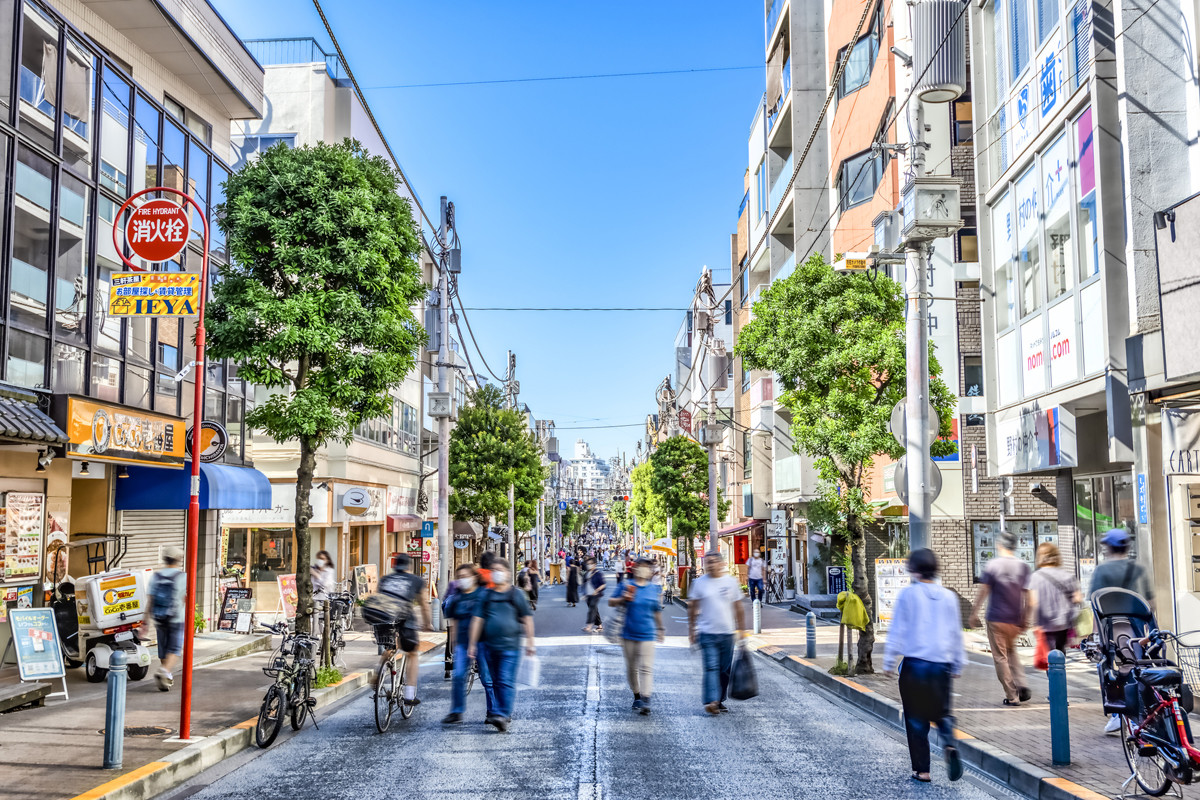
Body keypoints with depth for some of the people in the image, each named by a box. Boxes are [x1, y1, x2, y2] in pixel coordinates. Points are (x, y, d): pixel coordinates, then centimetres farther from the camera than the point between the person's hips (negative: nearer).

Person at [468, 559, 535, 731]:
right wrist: (472, 644, 5)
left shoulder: (516, 594, 3)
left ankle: (503, 714, -11)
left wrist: (529, 642, 1)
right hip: (489, 645, 4)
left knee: (506, 681, -10)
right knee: (491, 681, 9)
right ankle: (495, 712, 20)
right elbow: (478, 619, 9)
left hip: (510, 646, -4)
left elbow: (527, 618, 5)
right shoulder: (486, 595, 9)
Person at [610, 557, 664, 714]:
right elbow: (611, 602, 5)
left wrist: (660, 628, 22)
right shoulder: (626, 586, 0)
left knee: (646, 668, -11)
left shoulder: (654, 589, 4)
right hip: (629, 634, 1)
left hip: (647, 635, -1)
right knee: (631, 668, 11)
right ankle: (636, 696, 28)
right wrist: (622, 599, -15)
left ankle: (645, 700, -16)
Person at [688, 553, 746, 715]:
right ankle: (711, 701, -19)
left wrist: (741, 629, 11)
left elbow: (738, 608, 12)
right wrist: (691, 631, 5)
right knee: (711, 668, -14)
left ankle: (720, 701, 21)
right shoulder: (699, 583, 1)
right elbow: (692, 609, 7)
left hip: (727, 633, 3)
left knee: (725, 670, 8)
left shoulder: (731, 582, 4)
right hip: (707, 633, -2)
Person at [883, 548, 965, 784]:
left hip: (914, 664, -3)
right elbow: (956, 633, 11)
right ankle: (949, 744, -10)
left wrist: (889, 662, 2)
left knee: (916, 718, 8)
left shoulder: (907, 594, -8)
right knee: (941, 712, 19)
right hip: (942, 664, 3)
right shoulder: (949, 596, 3)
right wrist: (958, 665, 21)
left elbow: (897, 630, -6)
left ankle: (922, 770, 11)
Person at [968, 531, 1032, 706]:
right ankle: (1021, 685, 8)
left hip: (996, 619, -4)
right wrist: (1025, 619, 12)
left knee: (1000, 657, 4)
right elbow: (1027, 595, 3)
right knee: (1011, 652, 24)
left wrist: (974, 614, 0)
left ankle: (1012, 696, 4)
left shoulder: (992, 565, -8)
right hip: (1015, 619, 4)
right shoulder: (1023, 566, 1)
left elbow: (983, 591, -8)